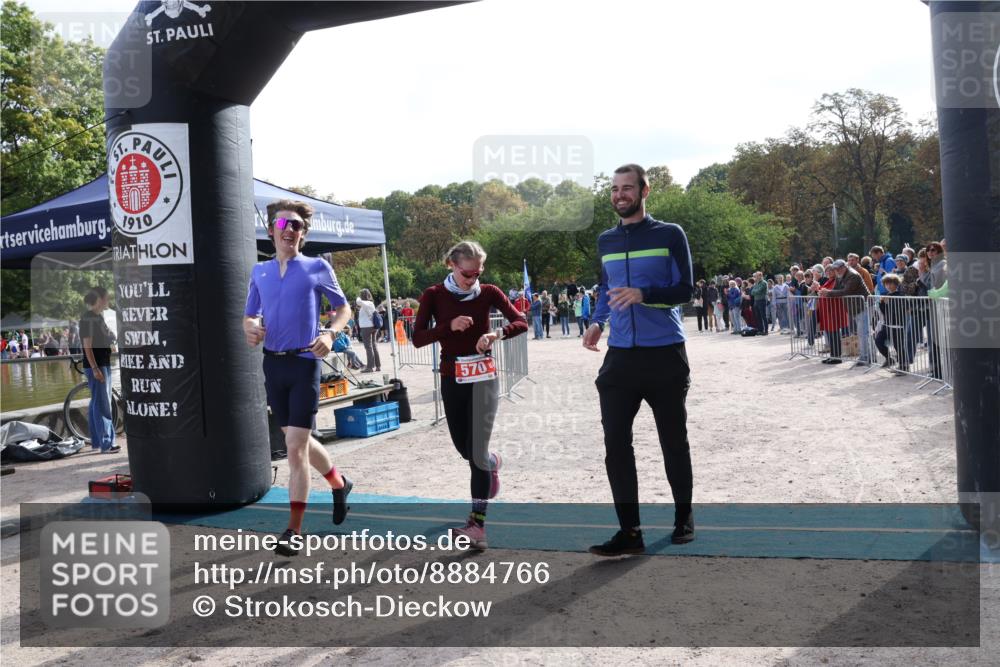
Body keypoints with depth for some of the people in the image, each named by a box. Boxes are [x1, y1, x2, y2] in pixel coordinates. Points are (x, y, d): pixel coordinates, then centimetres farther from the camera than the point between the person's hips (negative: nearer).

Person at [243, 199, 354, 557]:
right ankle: (340, 484, 43)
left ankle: (294, 530, 2)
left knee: (295, 447, -8)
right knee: (299, 441, 17)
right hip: (273, 364, 5)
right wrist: (250, 329, -7)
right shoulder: (259, 271, 11)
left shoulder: (317, 267, 0)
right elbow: (249, 316, 17)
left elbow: (343, 308, 7)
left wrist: (329, 333, -12)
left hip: (304, 363, -5)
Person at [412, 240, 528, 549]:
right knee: (463, 447, 13)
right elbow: (417, 339, -9)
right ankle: (491, 463, 49)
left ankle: (478, 524, -5)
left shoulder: (488, 292, -3)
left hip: (483, 376, -2)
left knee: (476, 451, -10)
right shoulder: (434, 295, -3)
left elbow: (521, 321, -7)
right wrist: (449, 326, -24)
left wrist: (497, 333, -26)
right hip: (452, 378, 2)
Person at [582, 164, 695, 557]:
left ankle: (684, 519, 26)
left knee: (673, 441, 8)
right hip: (620, 356, 4)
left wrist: (643, 294, -23)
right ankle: (629, 530, 2)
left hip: (665, 355, -3)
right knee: (615, 443, -4)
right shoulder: (605, 241, 14)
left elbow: (685, 290, -6)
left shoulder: (670, 235, -1)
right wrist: (597, 322, 5)